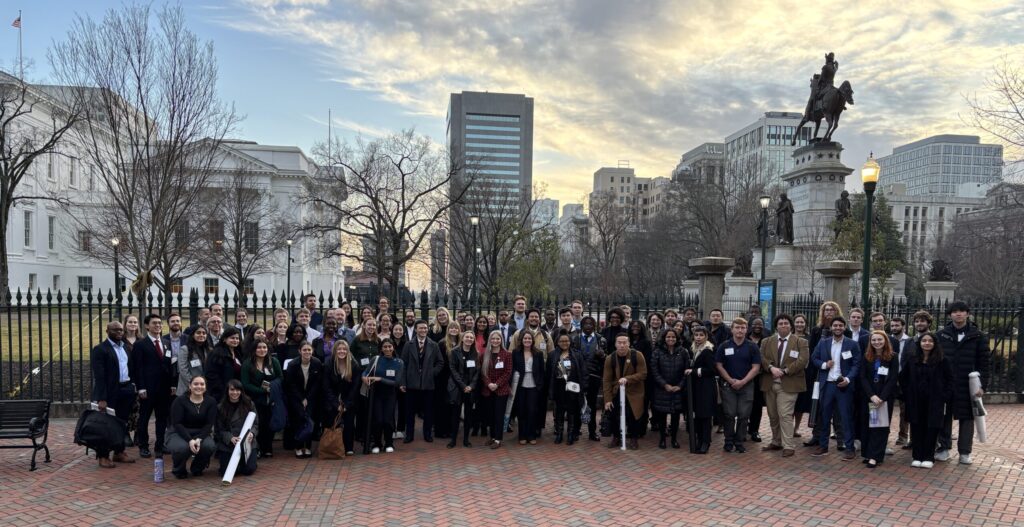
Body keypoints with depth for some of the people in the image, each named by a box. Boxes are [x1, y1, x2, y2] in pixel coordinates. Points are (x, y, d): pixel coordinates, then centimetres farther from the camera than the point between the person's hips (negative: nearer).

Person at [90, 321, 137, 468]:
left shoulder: (125, 347, 14)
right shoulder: (100, 349, -9)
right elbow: (99, 376, -15)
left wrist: (133, 389, 7)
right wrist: (102, 399, -21)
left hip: (126, 391, 7)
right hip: (110, 393, -7)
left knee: (122, 423, 14)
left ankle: (119, 452, 25)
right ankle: (103, 456, 12)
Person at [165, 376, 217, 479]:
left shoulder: (211, 402, -3)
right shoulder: (180, 400, -10)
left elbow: (209, 424, -7)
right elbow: (177, 423, -15)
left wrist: (199, 439, -25)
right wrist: (190, 440, -28)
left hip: (201, 433, 2)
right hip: (178, 433, -2)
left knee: (210, 446, -30)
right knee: (182, 448, -36)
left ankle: (197, 469, 4)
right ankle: (179, 470, 0)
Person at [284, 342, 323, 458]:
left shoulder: (317, 363, -9)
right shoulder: (292, 365, -13)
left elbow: (318, 383, -3)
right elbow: (291, 385, -6)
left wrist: (308, 398, -9)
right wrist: (302, 399, -10)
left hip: (312, 396, 2)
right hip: (296, 396, -1)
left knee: (310, 417, -12)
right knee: (301, 417, -17)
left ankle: (308, 447, -1)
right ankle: (298, 447, -6)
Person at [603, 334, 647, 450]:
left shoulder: (637, 355, -15)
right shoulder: (610, 359, -8)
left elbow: (643, 374, -15)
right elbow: (607, 380, -7)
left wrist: (627, 379, -29)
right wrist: (607, 399, -11)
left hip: (633, 392, -2)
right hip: (616, 392, 2)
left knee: (632, 416, -5)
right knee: (614, 416, 7)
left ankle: (632, 439, 18)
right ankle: (616, 437, 29)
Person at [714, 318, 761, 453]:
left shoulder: (752, 347, 1)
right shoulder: (724, 346, 2)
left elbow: (756, 367, -1)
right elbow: (719, 365, 2)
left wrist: (742, 381, -11)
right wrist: (731, 380, -7)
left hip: (746, 385, 0)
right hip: (728, 385, 0)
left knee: (743, 415, 2)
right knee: (729, 415, 1)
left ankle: (739, 442, 13)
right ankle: (729, 442, 11)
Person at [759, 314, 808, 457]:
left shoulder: (800, 342, 2)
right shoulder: (766, 342, 12)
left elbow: (802, 360, -9)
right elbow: (762, 358, 1)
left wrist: (785, 371, -16)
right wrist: (771, 367, -18)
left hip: (788, 384, -4)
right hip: (769, 383, 4)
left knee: (785, 415, -11)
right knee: (773, 415, 11)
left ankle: (788, 446, -6)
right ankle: (776, 442, 24)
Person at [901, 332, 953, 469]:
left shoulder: (941, 361, -2)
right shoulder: (913, 361, 8)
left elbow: (949, 379, -1)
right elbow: (904, 378, 14)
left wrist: (945, 397, -9)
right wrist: (907, 395, 4)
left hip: (934, 401, -2)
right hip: (916, 401, 3)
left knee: (932, 428, 1)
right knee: (917, 428, 4)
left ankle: (929, 457, 10)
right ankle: (917, 456, 11)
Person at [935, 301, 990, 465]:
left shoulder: (978, 336, 1)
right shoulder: (942, 335, 4)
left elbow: (984, 362, 0)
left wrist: (983, 385, -6)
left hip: (968, 386, -1)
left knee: (967, 418, 7)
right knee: (944, 417, 6)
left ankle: (965, 452, 17)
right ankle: (944, 448, 17)